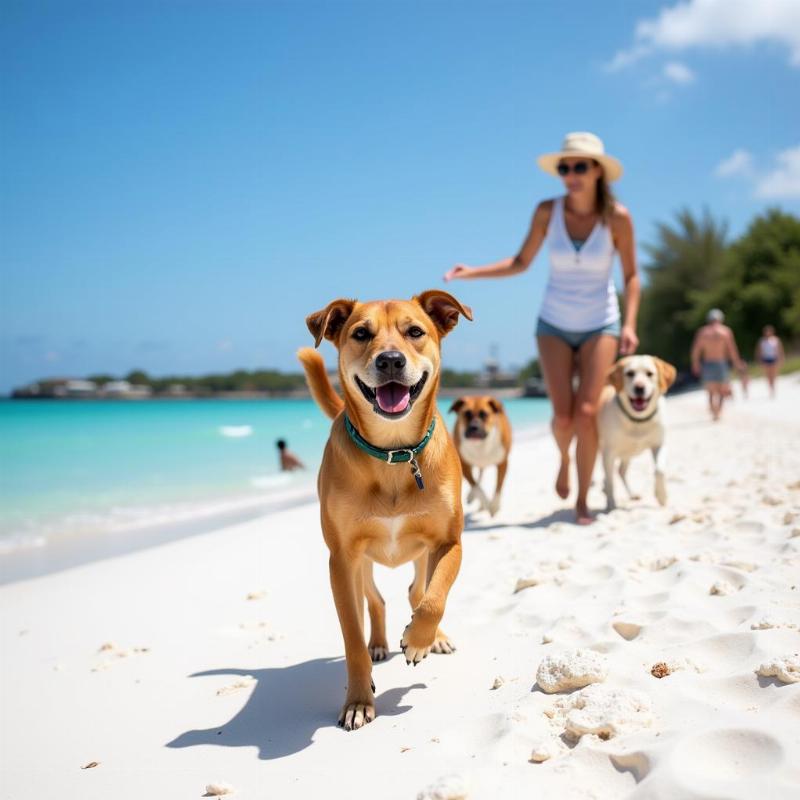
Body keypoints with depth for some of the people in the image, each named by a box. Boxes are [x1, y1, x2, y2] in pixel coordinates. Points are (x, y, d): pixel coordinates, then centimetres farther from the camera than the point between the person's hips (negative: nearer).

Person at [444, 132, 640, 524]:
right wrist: (472, 271, -11)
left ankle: (582, 501, 2)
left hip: (599, 325, -1)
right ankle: (564, 458, 29)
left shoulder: (617, 217, -13)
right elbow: (521, 263, 0)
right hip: (554, 325, 1)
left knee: (586, 412, -13)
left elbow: (631, 275, -4)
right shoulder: (547, 211, -9)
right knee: (564, 416, -7)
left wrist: (629, 324, -16)